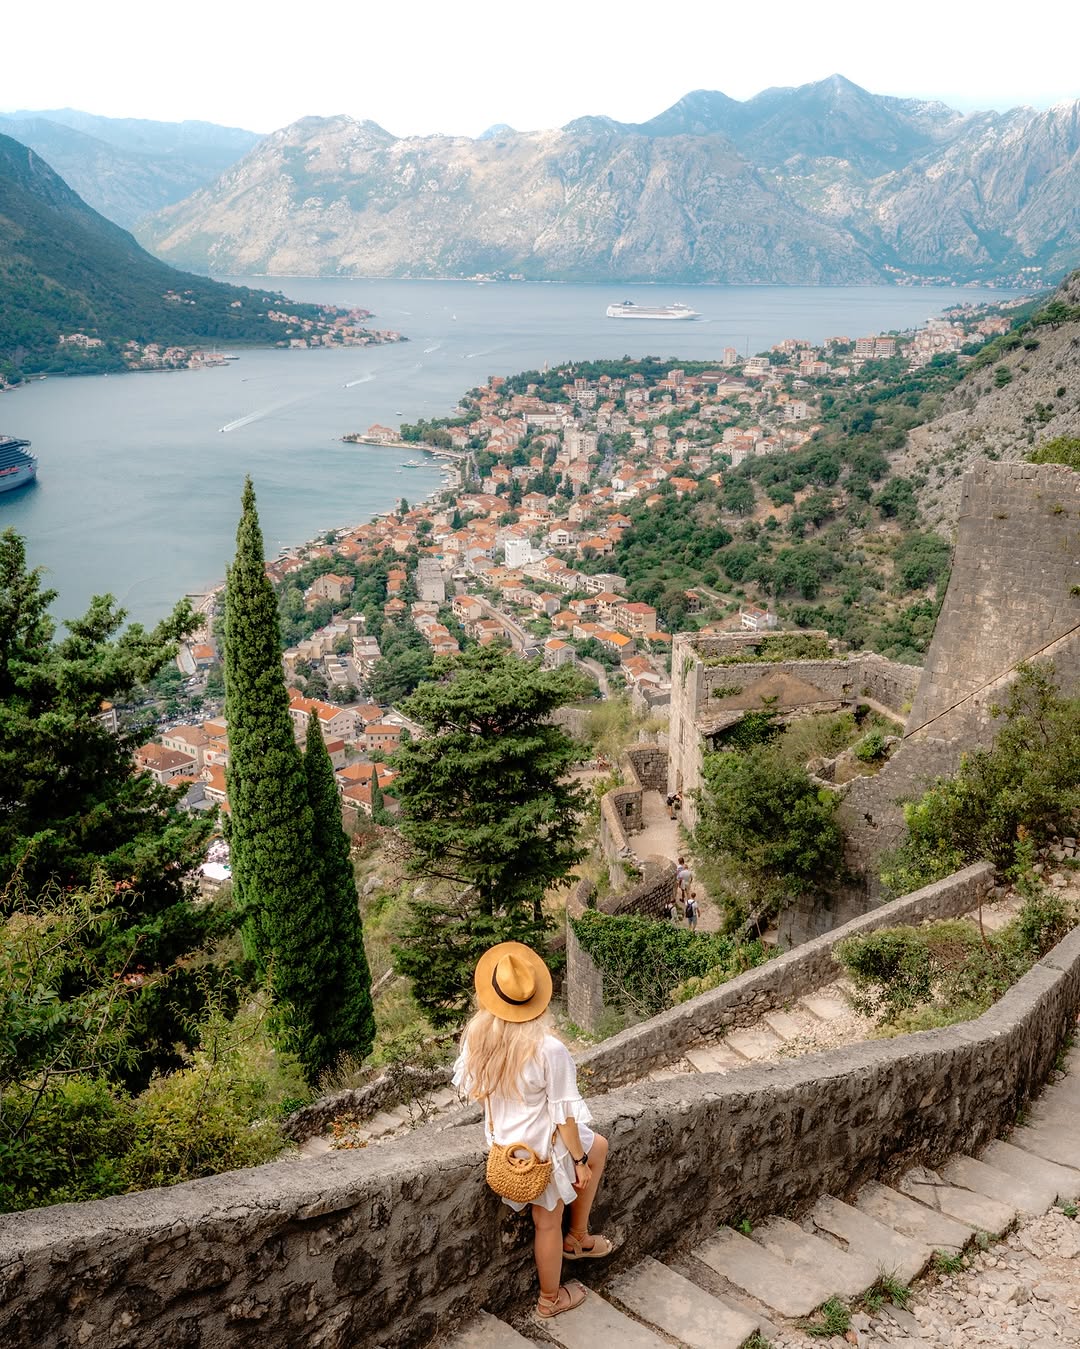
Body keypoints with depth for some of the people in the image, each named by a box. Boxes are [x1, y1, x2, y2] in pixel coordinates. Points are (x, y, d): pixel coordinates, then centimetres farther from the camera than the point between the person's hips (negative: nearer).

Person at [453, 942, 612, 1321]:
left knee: (598, 1146, 28)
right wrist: (579, 1160, -7)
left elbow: (471, 1087, 2)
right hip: (543, 1147, -6)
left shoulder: (476, 1037, -14)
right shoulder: (549, 1049, -31)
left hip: (505, 1141, 6)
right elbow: (565, 1115, -22)